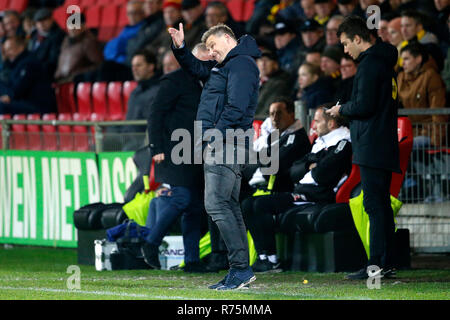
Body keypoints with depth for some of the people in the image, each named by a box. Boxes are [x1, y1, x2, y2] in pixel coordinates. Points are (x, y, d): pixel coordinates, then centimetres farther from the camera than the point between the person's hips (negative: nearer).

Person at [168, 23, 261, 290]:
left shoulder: (242, 64, -11)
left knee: (216, 204, -15)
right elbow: (197, 68, 36)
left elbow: (236, 107, -21)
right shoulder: (223, 66, 21)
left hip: (226, 144, -11)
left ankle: (241, 268, -18)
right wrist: (180, 48, 20)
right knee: (229, 206, 10)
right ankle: (241, 271, 12)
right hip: (223, 145, 11)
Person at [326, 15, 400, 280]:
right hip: (386, 146, 10)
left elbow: (364, 106, -19)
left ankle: (378, 264, -12)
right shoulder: (386, 63, 18)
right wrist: (348, 110, 17)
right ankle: (387, 264, 11)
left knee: (375, 205, -10)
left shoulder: (369, 64, -12)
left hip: (372, 146, -10)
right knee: (382, 205, 11)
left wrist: (342, 110, -1)